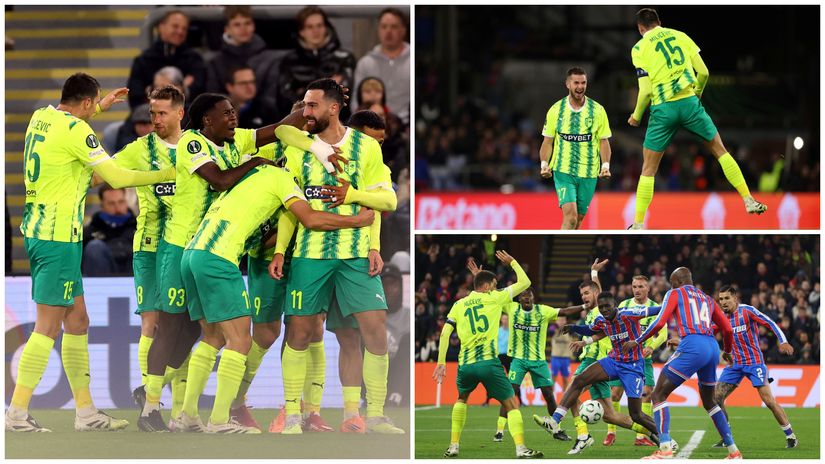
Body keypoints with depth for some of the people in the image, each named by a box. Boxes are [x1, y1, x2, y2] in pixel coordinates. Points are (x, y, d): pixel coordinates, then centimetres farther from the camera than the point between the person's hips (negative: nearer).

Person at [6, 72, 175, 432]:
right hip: (58, 236, -10)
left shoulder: (41, 117, 10)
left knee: (77, 321, 13)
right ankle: (17, 413, -10)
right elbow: (117, 178, -13)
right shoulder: (75, 130, -14)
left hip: (37, 229, 10)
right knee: (48, 326, -8)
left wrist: (102, 106, 42)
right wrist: (166, 174, -3)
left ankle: (85, 412, 16)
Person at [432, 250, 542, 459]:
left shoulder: (459, 305, 14)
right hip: (489, 362, -4)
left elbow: (445, 333, 5)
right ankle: (521, 448, -12)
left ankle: (453, 446, 24)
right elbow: (524, 282, 13)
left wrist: (441, 363, 6)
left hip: (466, 363, 4)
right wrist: (512, 262, 28)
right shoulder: (494, 298, 6)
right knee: (511, 404, 4)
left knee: (462, 399, 31)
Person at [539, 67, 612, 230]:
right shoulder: (556, 110, 2)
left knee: (579, 219, 8)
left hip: (588, 174, 2)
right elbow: (548, 141, 6)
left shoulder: (598, 111, 3)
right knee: (570, 216, -18)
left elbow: (603, 142, 6)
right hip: (563, 172, -2)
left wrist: (605, 165, -8)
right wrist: (544, 164, -8)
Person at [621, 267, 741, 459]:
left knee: (658, 394, -1)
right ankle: (733, 451, 22)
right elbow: (727, 329, 25)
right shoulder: (707, 299, 27)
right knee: (709, 401, 25)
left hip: (692, 346, -7)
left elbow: (659, 323, -2)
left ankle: (665, 449, -15)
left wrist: (637, 342, 9)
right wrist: (727, 351, 44)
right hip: (712, 347, 7)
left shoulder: (675, 294, 11)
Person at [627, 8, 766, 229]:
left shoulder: (639, 48, 1)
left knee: (648, 169, 8)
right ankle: (749, 201, 12)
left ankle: (638, 224, 6)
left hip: (662, 109, -2)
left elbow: (645, 90, -6)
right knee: (720, 150, 16)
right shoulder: (679, 36, 10)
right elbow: (703, 72, 5)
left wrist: (636, 116, 10)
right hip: (689, 102, 2)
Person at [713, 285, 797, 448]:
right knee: (717, 397, -5)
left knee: (768, 400, -12)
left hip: (754, 362, -6)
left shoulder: (747, 311, -11)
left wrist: (783, 342, -31)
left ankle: (790, 436, 1)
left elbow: (771, 324, -17)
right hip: (735, 364, 6)